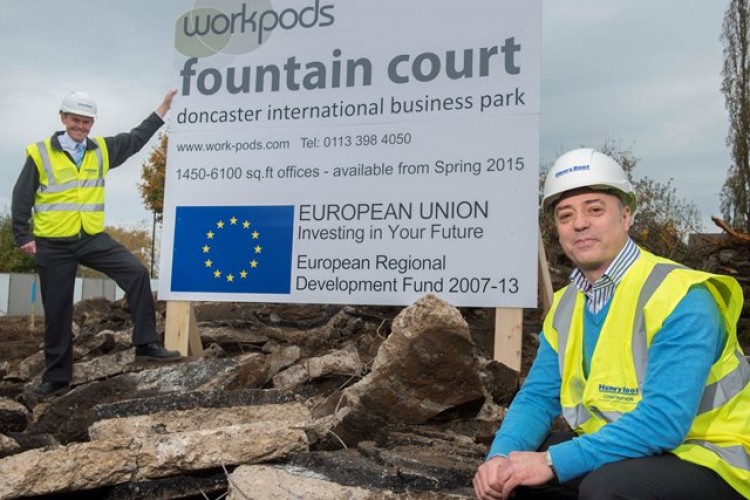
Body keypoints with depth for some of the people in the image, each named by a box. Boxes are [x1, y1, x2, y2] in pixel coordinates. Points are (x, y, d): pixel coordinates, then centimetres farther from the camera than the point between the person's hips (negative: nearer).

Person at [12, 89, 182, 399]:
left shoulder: (102, 150, 7)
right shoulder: (40, 153, -3)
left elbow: (136, 139, 17)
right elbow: (21, 199, 1)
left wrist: (164, 108, 17)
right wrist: (24, 236, -4)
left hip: (92, 238, 3)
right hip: (53, 245, -2)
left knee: (136, 272, -18)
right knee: (57, 312, 5)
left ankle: (146, 344, -11)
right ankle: (56, 377, 20)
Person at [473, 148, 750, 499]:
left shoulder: (680, 298, -21)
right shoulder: (566, 306, 3)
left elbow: (664, 421, -29)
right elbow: (537, 397, 3)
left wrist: (554, 462, -29)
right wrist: (500, 457, -17)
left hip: (706, 460, -6)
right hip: (617, 450, 7)